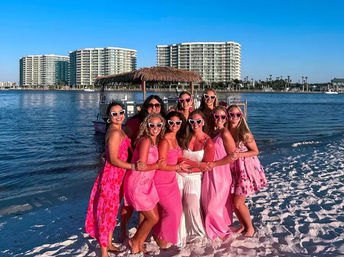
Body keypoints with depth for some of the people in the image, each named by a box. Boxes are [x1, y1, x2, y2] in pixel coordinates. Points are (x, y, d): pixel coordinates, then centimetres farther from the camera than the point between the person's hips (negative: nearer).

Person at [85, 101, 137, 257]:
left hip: (117, 175, 9)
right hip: (111, 175, -9)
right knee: (107, 211, 1)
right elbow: (113, 160, -22)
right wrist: (132, 167, -28)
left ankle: (109, 243, 35)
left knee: (113, 209, 19)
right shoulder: (115, 133, -20)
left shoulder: (119, 130, 10)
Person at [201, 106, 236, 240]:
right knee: (207, 203, 15)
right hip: (210, 173, 7)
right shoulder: (212, 132, 9)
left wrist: (214, 164, -16)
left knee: (213, 206, 1)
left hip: (221, 174, -7)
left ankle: (222, 231, 23)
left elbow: (232, 156, -17)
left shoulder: (225, 133, -15)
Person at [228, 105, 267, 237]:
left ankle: (250, 227, 20)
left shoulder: (244, 133, -15)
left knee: (238, 203, -4)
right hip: (233, 170, 5)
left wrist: (239, 155, -20)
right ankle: (243, 225, 32)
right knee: (232, 201, 8)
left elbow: (255, 151, -9)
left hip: (246, 169, -5)